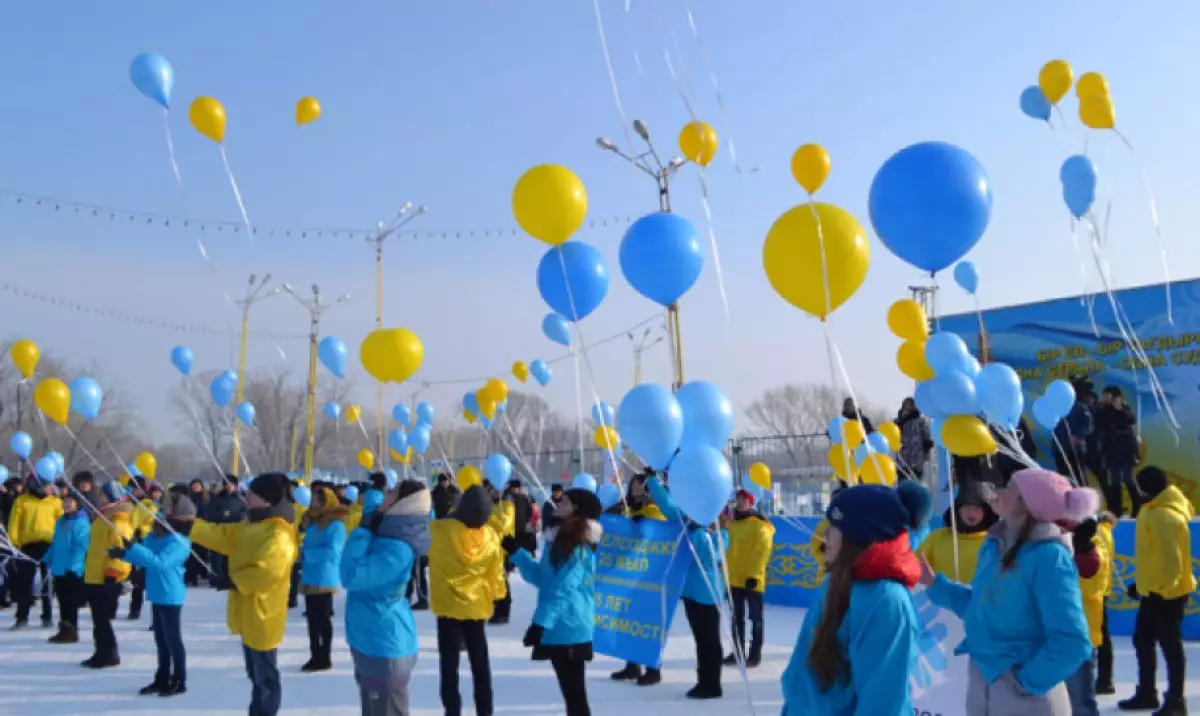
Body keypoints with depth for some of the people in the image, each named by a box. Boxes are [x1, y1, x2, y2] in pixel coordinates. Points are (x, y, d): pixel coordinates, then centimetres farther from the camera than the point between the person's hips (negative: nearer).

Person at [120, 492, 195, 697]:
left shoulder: (179, 541, -20)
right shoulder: (156, 534, 7)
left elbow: (160, 562, -31)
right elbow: (144, 554, 7)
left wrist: (129, 550, -32)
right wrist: (123, 551, -12)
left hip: (170, 596, -8)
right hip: (157, 594, 9)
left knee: (173, 639, 1)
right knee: (161, 639, 17)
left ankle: (179, 681, 12)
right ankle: (162, 678, 28)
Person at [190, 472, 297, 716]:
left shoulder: (278, 535, -22)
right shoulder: (251, 526, 12)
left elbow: (267, 570, -32)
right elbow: (222, 535, 9)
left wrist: (234, 580, -22)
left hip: (262, 615, -10)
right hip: (250, 614, 10)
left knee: (265, 675, 1)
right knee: (255, 673, 22)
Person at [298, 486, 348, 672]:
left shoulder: (335, 525, -13)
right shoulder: (314, 522, 13)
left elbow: (332, 553, -22)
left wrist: (307, 553, -17)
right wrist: (302, 552, 2)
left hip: (324, 580, -9)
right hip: (310, 578, 9)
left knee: (323, 620, -1)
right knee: (313, 619, 13)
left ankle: (324, 658, 7)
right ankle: (315, 656, 22)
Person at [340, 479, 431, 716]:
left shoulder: (398, 548, -27)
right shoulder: (391, 535, 2)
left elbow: (351, 575, -29)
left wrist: (364, 530, -22)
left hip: (385, 647, -10)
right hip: (372, 641, 10)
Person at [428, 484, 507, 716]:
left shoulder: (440, 530, -19)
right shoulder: (491, 535, -9)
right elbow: (496, 573, 2)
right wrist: (494, 597, 16)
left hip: (449, 605, -3)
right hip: (477, 605, 3)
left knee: (449, 663, 5)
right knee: (480, 662, 15)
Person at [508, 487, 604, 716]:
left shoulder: (578, 549, -15)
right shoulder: (563, 541, 14)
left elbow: (563, 592, -21)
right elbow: (541, 576, 23)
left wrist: (540, 622, -23)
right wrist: (515, 551, 23)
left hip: (569, 631, -10)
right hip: (559, 630, 10)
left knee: (574, 694, -5)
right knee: (571, 691, 18)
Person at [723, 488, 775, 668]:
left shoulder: (761, 526, -8)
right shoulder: (731, 523, 10)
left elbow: (762, 552, -14)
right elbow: (726, 547, 15)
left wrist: (753, 575, -19)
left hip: (751, 580, -6)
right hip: (734, 578, 6)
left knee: (755, 617, 4)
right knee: (737, 618, 13)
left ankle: (755, 653, 10)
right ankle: (738, 652, 21)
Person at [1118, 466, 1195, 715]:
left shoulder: (1165, 516, -23)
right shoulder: (1154, 511, 9)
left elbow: (1172, 559, -26)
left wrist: (1161, 588, -23)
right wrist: (1140, 582, 20)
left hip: (1167, 593, -10)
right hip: (1152, 590, 10)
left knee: (1170, 645, 2)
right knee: (1142, 641, 17)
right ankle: (1146, 693, 29)